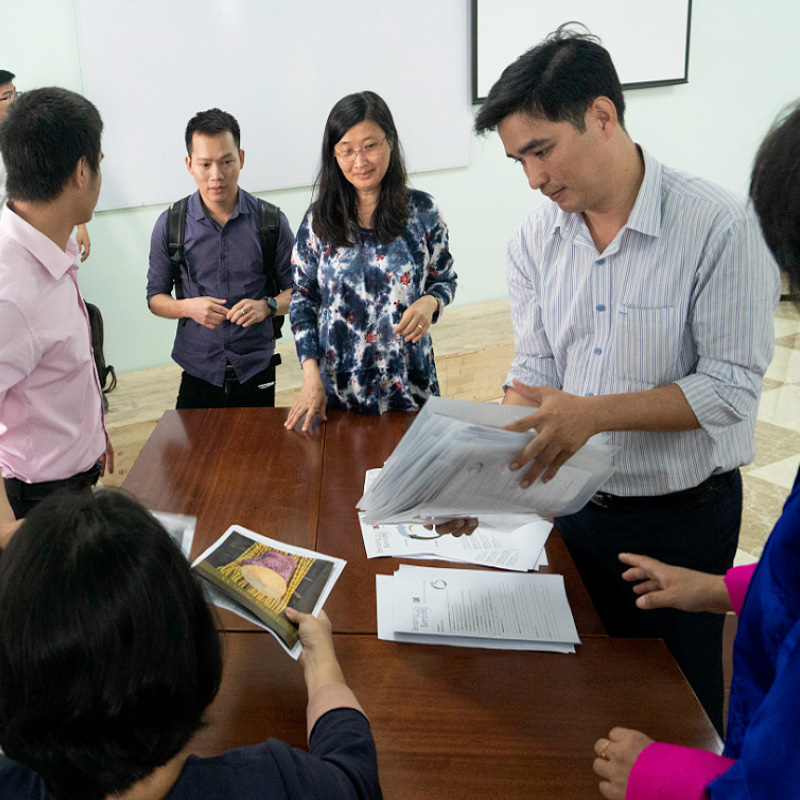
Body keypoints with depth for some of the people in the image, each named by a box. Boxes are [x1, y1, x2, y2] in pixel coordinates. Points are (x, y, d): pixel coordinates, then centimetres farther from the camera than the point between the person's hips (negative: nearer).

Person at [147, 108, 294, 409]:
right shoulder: (170, 225, -2)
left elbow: (296, 290, 3)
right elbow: (155, 297, 6)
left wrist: (267, 306, -18)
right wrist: (188, 307, -15)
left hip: (256, 372, 0)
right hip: (198, 373, 0)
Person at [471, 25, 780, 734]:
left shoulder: (721, 226, -20)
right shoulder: (535, 240, -3)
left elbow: (733, 384, -21)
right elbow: (533, 370, 0)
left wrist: (593, 413, -30)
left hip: (683, 516, -4)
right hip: (576, 507, 5)